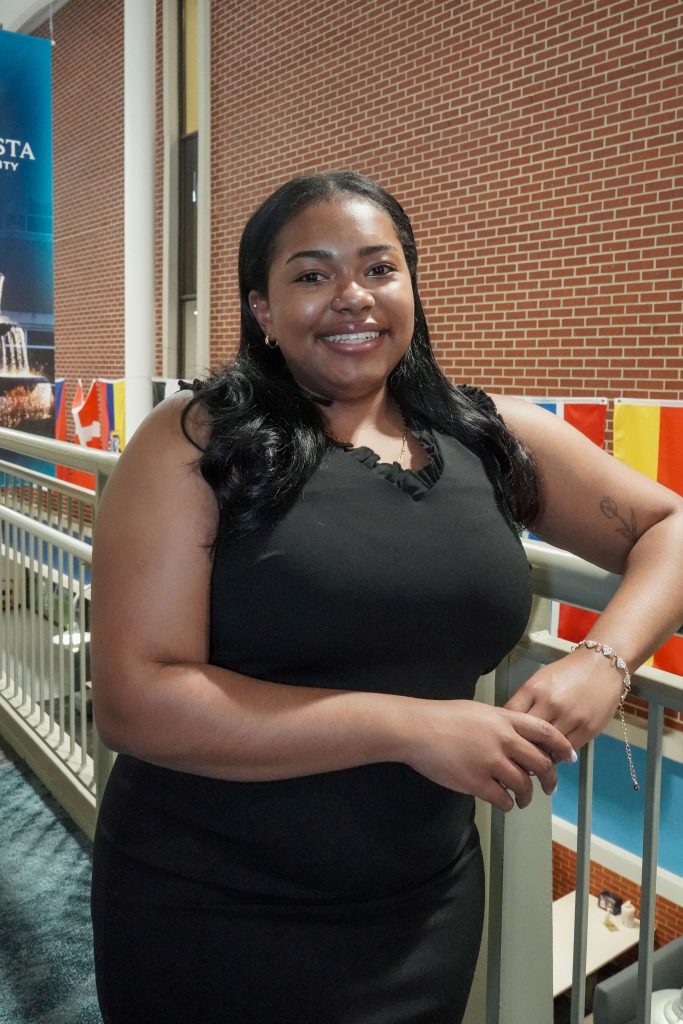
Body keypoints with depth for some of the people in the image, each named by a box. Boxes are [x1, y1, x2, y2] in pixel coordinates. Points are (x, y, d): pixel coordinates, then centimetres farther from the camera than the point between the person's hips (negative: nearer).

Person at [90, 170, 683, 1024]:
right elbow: (134, 699, -19)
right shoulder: (195, 442, -13)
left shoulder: (492, 437, -2)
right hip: (211, 918, -3)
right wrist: (410, 726, -22)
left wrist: (602, 661, -12)